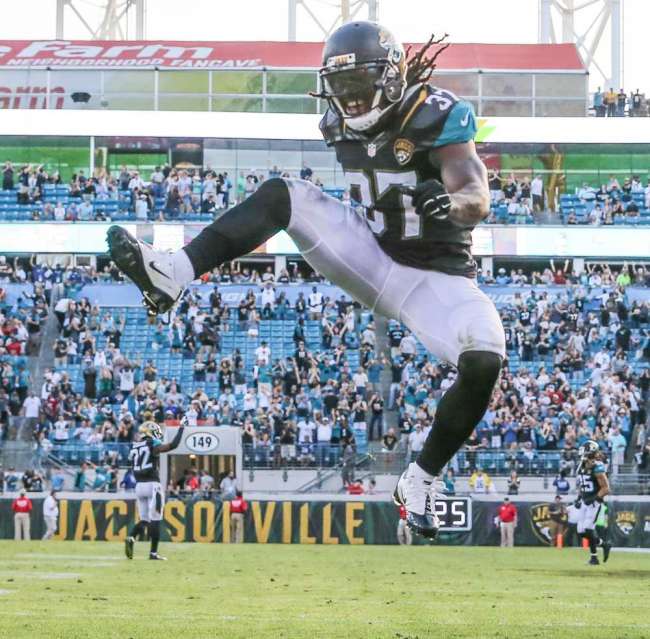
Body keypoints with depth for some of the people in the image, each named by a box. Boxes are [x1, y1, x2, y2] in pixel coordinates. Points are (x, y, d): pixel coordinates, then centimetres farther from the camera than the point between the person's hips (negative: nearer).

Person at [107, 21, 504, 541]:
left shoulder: (437, 118, -19)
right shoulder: (345, 123, 1)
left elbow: (478, 202, -34)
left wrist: (446, 201, -51)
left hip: (435, 277, -4)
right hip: (370, 257, 5)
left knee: (484, 361, -30)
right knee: (285, 195, -17)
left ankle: (421, 480, -8)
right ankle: (171, 275, -32)